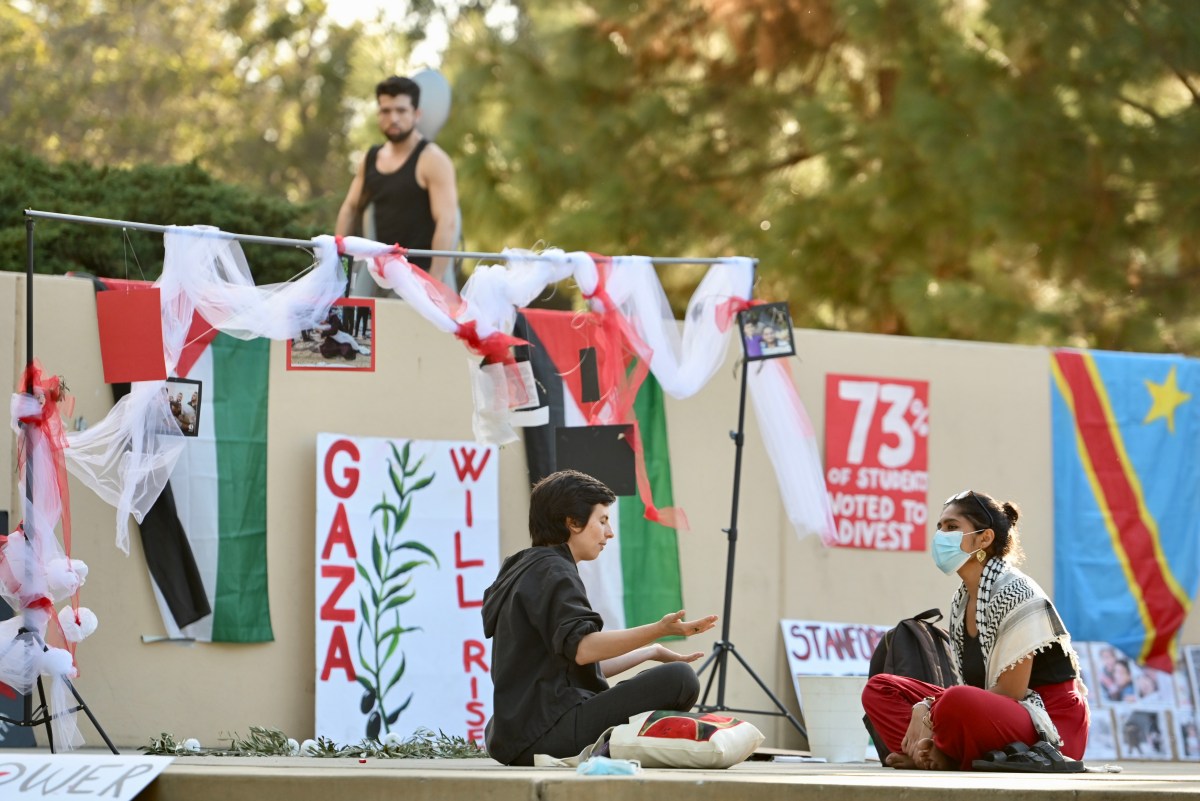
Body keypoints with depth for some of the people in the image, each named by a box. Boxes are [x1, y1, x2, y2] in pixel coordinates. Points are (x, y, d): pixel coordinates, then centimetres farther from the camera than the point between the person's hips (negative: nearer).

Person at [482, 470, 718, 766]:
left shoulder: (528, 571, 24)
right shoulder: (553, 573, -8)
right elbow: (582, 649, -25)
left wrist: (652, 652, 31)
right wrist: (659, 630, -32)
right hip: (549, 731, -11)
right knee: (680, 680, -19)